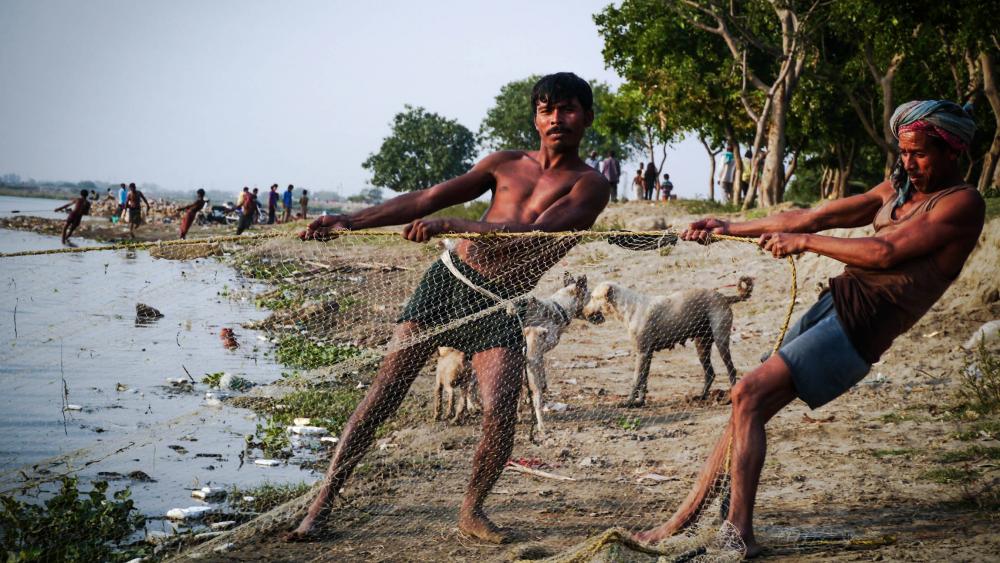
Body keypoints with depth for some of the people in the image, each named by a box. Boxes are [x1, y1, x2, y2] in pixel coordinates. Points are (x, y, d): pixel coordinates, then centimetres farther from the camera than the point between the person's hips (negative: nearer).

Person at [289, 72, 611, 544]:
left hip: (500, 305, -3)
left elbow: (537, 232, -19)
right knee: (382, 394, -4)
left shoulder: (590, 185, -1)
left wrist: (452, 226, -28)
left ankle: (471, 511, 7)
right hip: (447, 278, 3)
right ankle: (323, 502, 4)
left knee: (500, 416, -18)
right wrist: (349, 221, 7)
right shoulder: (507, 163, 13)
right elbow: (425, 199, 14)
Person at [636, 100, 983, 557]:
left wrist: (804, 242, -6)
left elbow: (886, 252, -15)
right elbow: (812, 217, 22)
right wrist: (730, 229, 21)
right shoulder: (896, 189, 21)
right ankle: (682, 522, 3)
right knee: (748, 404, 0)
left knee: (749, 394, -18)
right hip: (835, 301, 8)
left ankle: (739, 532, -16)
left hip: (862, 323, -8)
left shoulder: (962, 202, -4)